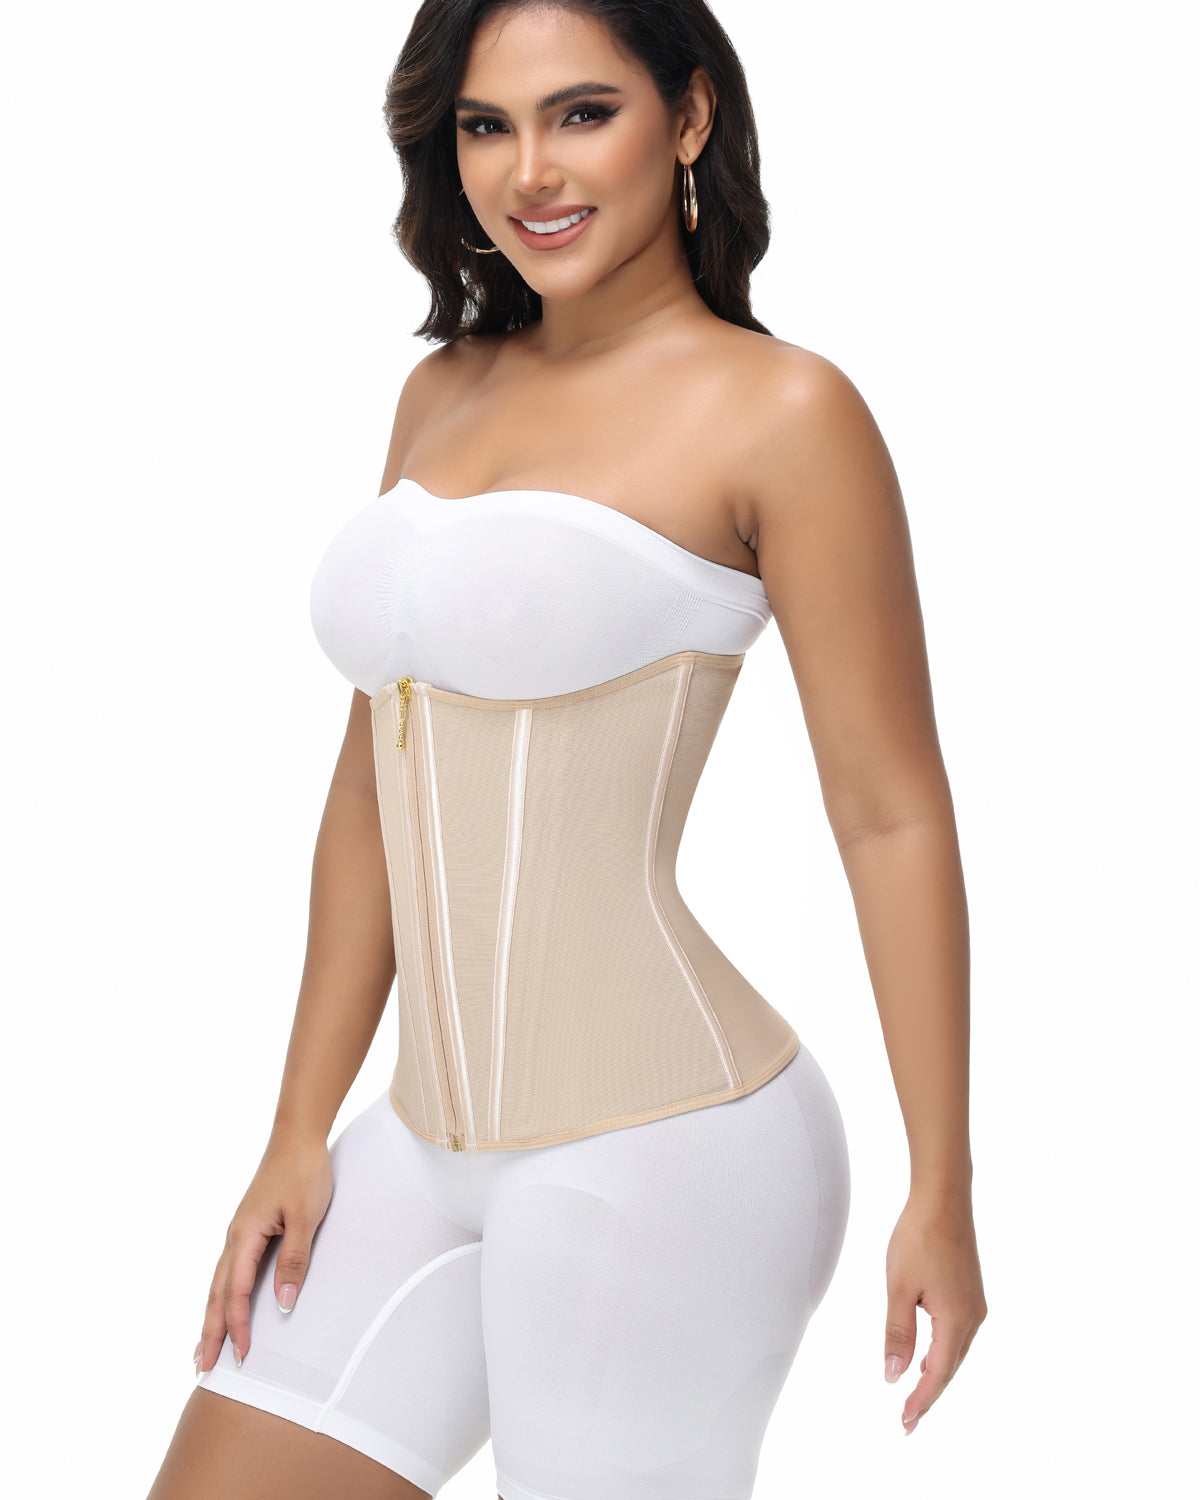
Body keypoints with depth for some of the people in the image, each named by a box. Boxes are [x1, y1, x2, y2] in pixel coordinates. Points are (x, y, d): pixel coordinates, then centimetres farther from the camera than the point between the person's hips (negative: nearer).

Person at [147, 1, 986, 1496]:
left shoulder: (779, 408, -8)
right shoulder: (443, 393, 11)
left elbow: (892, 815, -8)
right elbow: (376, 787, 13)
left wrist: (941, 1191, -8)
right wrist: (300, 1130, 12)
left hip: (660, 1151, -7)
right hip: (424, 1150, 7)